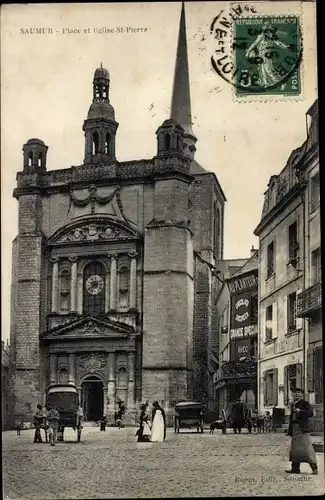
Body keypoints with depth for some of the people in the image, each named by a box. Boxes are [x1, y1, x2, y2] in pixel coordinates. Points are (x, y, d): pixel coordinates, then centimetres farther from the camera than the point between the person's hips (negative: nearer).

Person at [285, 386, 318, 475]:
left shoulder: (305, 403, -3)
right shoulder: (293, 404, 18)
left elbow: (311, 413, -16)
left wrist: (300, 411, -22)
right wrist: (290, 430, 18)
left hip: (303, 429, -7)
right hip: (295, 429, 7)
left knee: (307, 447, -9)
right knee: (295, 449, 7)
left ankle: (314, 468, -3)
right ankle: (295, 468, 12)